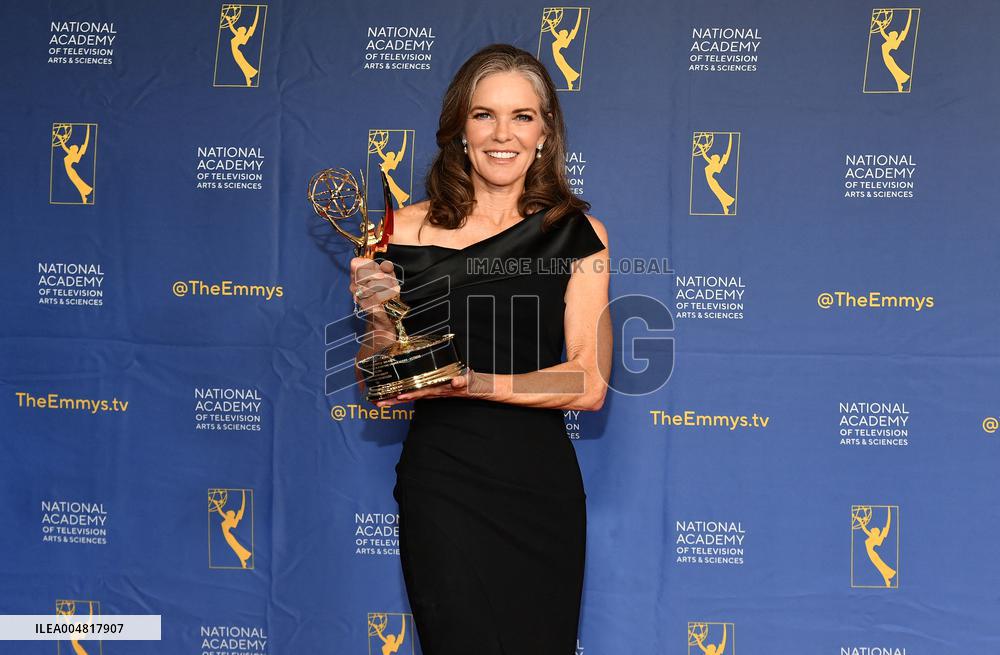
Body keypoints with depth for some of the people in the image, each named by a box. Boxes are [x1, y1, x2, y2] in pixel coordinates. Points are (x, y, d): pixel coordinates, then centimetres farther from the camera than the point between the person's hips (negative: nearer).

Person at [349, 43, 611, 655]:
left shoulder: (577, 233, 0)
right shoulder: (408, 232, -1)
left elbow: (590, 384, -6)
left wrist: (473, 382, -18)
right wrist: (381, 319, -16)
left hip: (544, 488, 1)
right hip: (441, 489, -1)